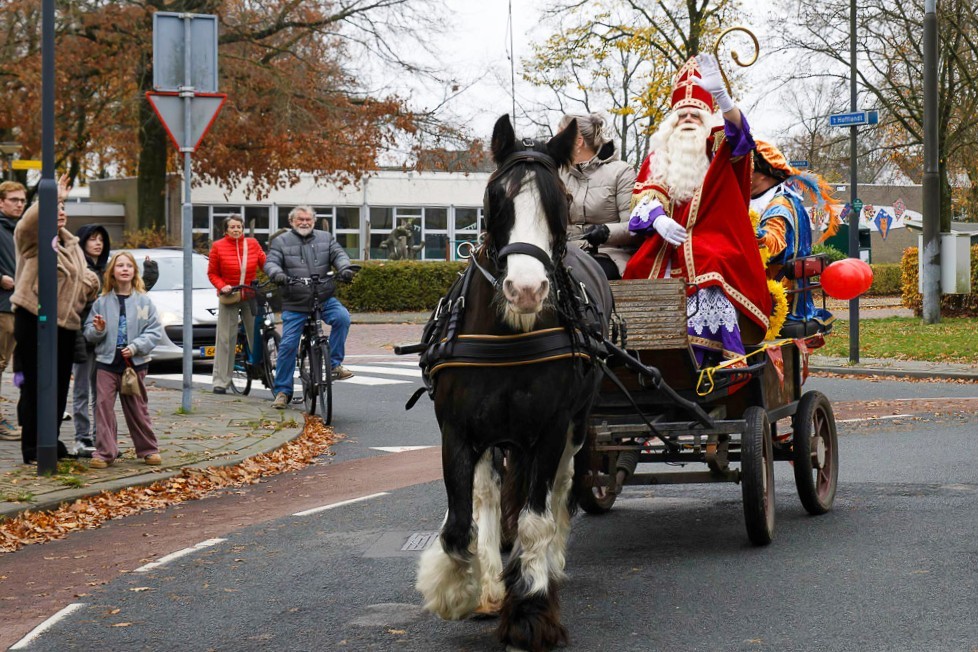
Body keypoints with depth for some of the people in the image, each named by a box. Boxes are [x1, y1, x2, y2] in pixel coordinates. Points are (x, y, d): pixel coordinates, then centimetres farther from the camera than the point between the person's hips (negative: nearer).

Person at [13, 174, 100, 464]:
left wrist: (91, 283, 5)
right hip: (33, 321, -8)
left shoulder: (71, 244, 17)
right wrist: (55, 196, -27)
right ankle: (32, 446, 3)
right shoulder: (33, 240, -7)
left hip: (66, 324, 8)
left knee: (60, 385, 13)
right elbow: (30, 220, -31)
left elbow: (80, 275, 28)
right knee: (35, 385, -3)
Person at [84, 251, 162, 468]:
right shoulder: (102, 302, 2)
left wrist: (136, 346, -16)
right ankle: (104, 452, -2)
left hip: (135, 362, 0)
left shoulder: (144, 301, 0)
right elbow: (88, 331, 6)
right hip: (107, 362, 0)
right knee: (104, 405, -6)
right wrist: (97, 330, -17)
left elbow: (155, 331, -4)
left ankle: (148, 449, 21)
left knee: (137, 408, 9)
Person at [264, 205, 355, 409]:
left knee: (342, 317, -27)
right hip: (294, 303, -1)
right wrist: (277, 273, -27)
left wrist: (344, 268, -20)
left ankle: (335, 363, -14)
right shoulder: (281, 242, 7)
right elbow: (270, 262, -4)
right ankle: (282, 390, 6)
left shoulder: (326, 238, 13)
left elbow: (338, 254, 3)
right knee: (288, 345, -5)